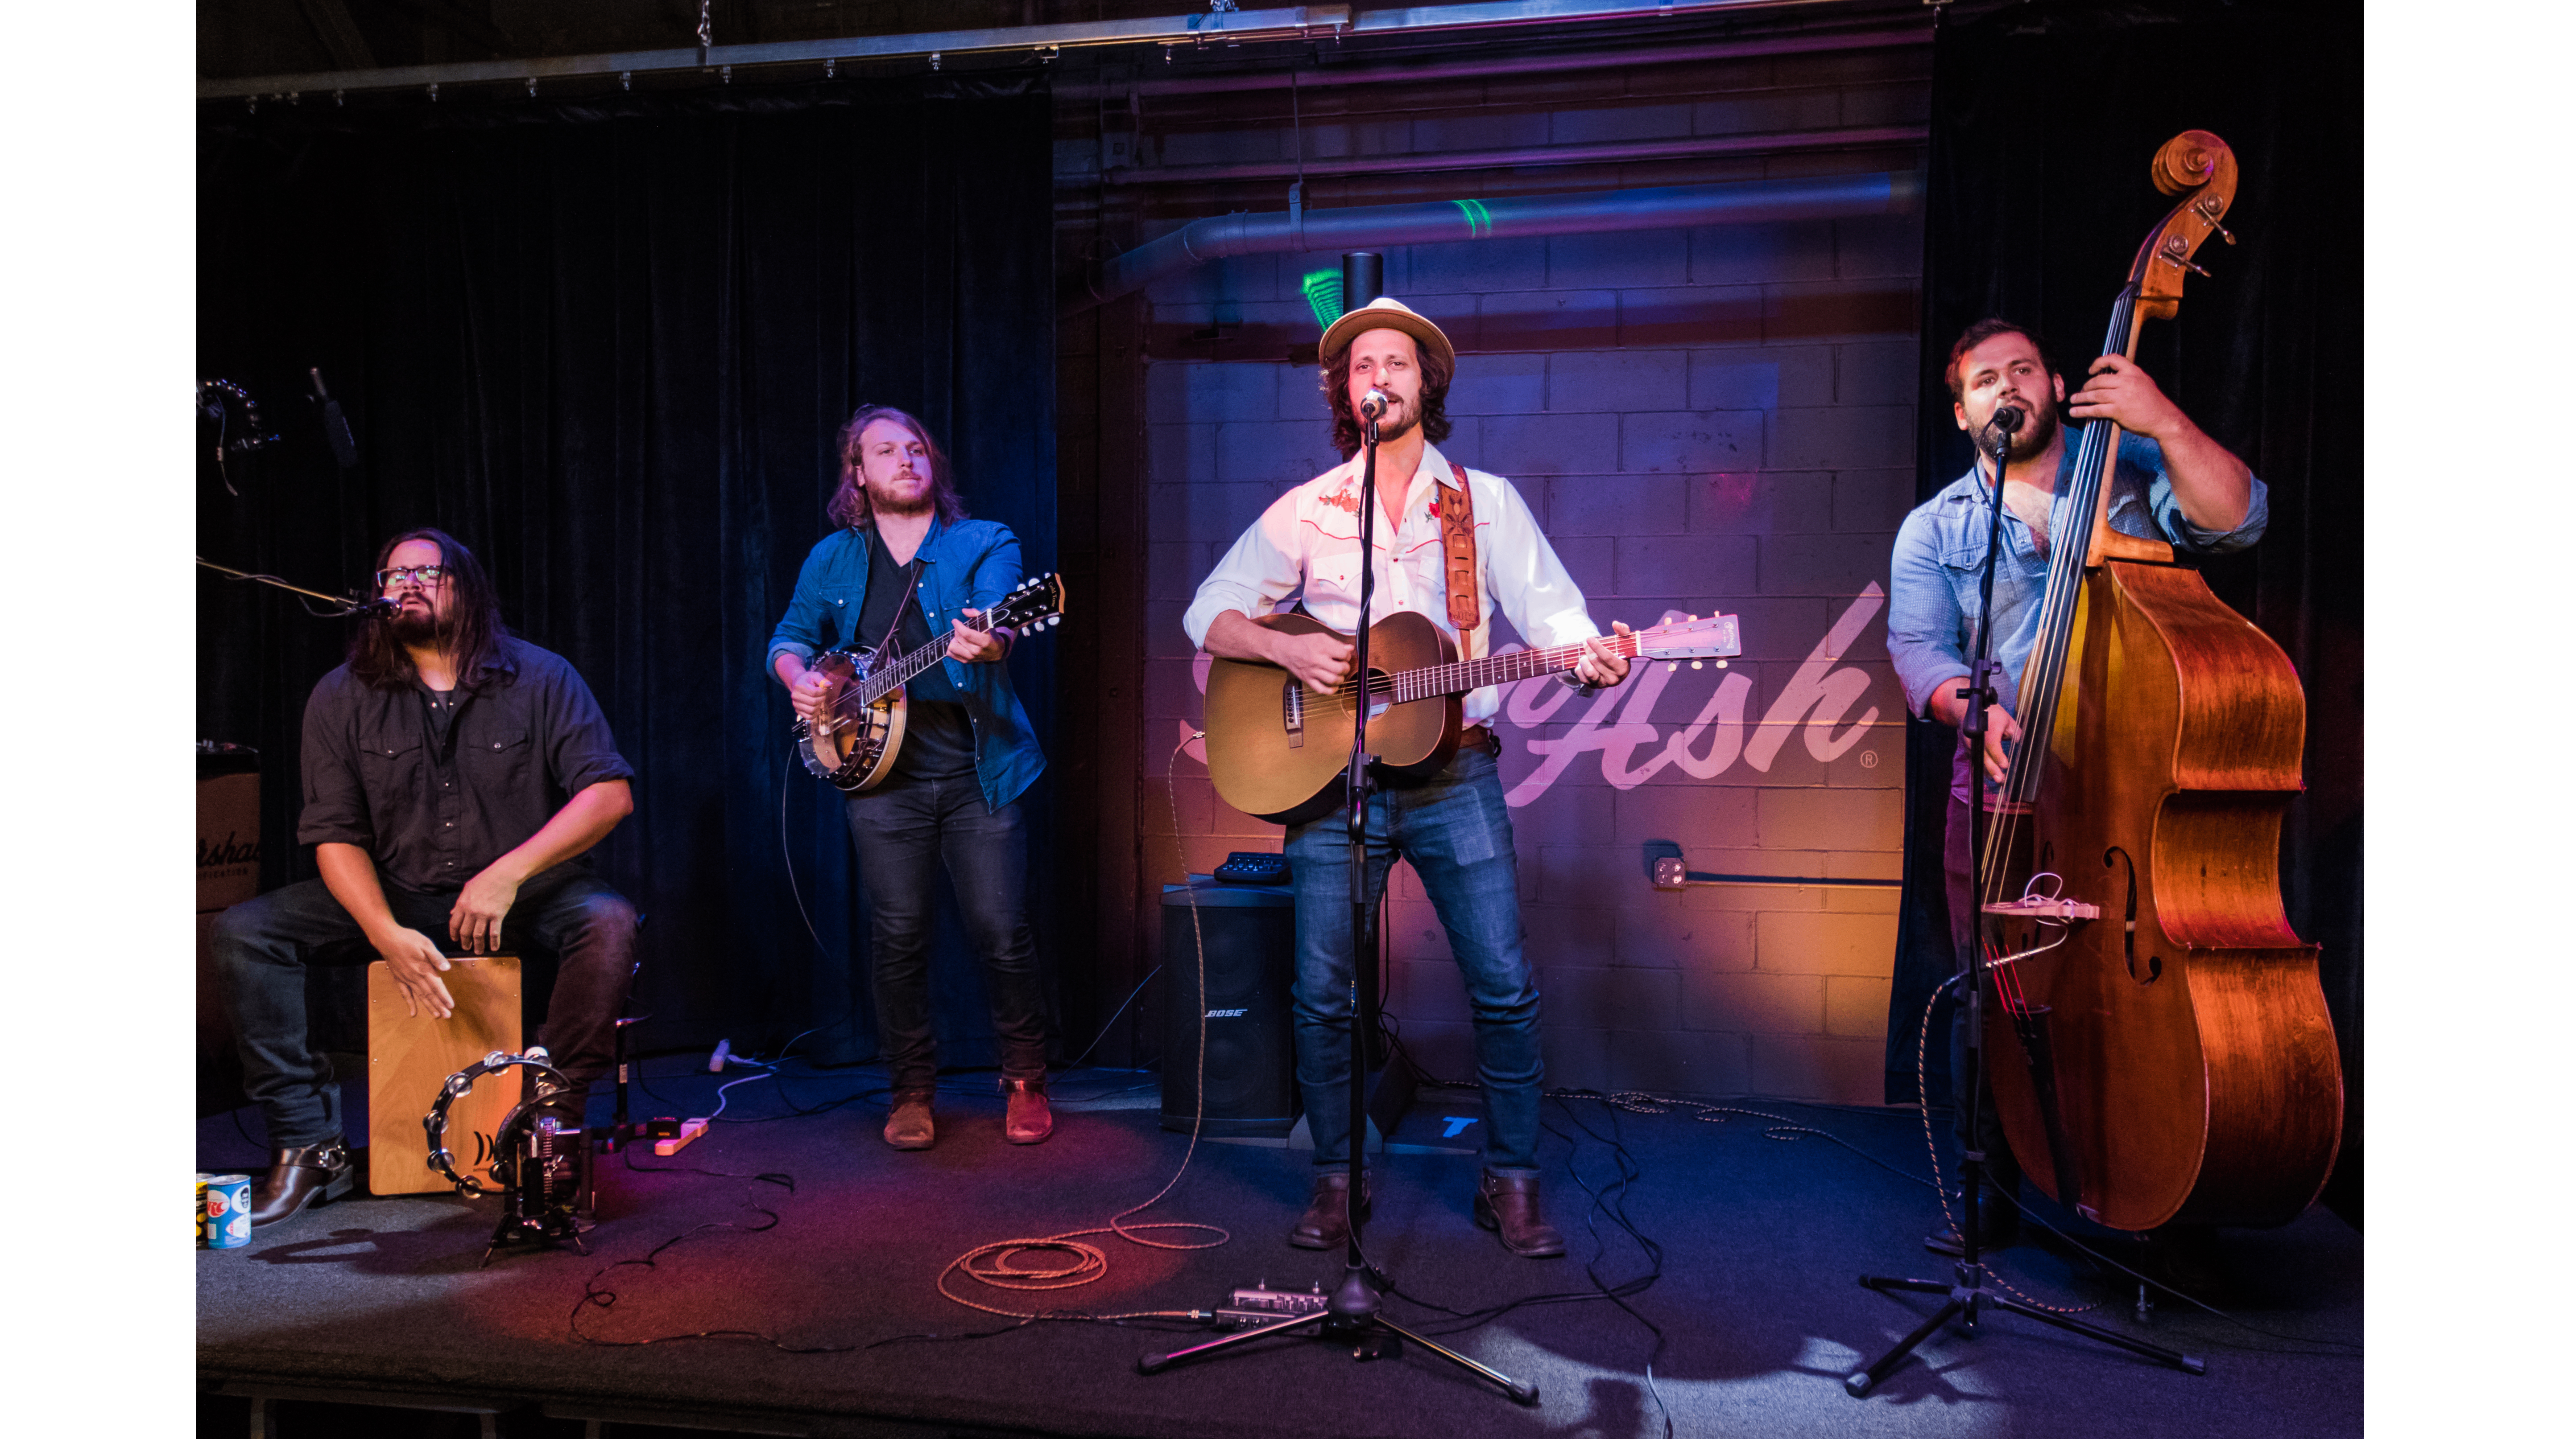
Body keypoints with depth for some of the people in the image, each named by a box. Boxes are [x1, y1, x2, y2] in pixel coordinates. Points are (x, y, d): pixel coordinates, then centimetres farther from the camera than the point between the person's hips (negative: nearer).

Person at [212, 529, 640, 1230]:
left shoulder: (539, 677, -5)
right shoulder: (341, 697, 1)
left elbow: (610, 792, -12)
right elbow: (337, 835, -3)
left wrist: (509, 873, -24)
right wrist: (387, 935, -21)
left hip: (521, 892, -2)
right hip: (393, 896, 3)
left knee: (609, 922, -32)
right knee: (242, 932, -16)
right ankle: (310, 1146, -10)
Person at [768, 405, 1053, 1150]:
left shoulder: (985, 544, 2)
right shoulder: (833, 558, 12)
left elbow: (999, 623, -16)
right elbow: (789, 637, 21)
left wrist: (988, 646, -40)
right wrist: (800, 679, -2)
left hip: (976, 771, -2)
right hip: (881, 774, 2)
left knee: (1002, 933, -1)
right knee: (898, 937, 6)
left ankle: (1026, 1082, 18)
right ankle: (912, 1091, 23)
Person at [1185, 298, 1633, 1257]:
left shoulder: (1487, 501, 8)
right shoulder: (1305, 510, 8)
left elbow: (1548, 610, -1)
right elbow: (1209, 614, 9)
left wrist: (1588, 657, -23)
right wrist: (1286, 648, -10)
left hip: (1453, 772, 0)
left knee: (1504, 985, -2)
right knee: (1323, 991, 2)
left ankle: (1511, 1180, 15)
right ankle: (1335, 1178, 21)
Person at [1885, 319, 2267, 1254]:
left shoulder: (2133, 469, 10)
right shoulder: (1933, 529, 10)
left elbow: (2235, 520, -6)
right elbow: (1918, 647, -1)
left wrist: (2165, 422, -17)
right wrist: (1972, 708, -20)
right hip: (2002, 788, 1)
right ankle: (1999, 1191, 18)